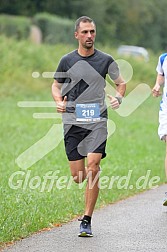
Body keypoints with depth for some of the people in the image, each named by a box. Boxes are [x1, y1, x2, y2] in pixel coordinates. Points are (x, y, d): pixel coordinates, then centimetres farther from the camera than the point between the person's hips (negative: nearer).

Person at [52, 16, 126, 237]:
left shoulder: (106, 60, 3)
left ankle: (87, 221, -8)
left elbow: (121, 82, 17)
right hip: (72, 121, 1)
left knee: (92, 168, -16)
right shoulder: (67, 60, 4)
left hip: (97, 121, -1)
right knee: (78, 176, -2)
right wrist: (59, 101, -2)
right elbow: (56, 85, 18)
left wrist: (118, 97, -4)